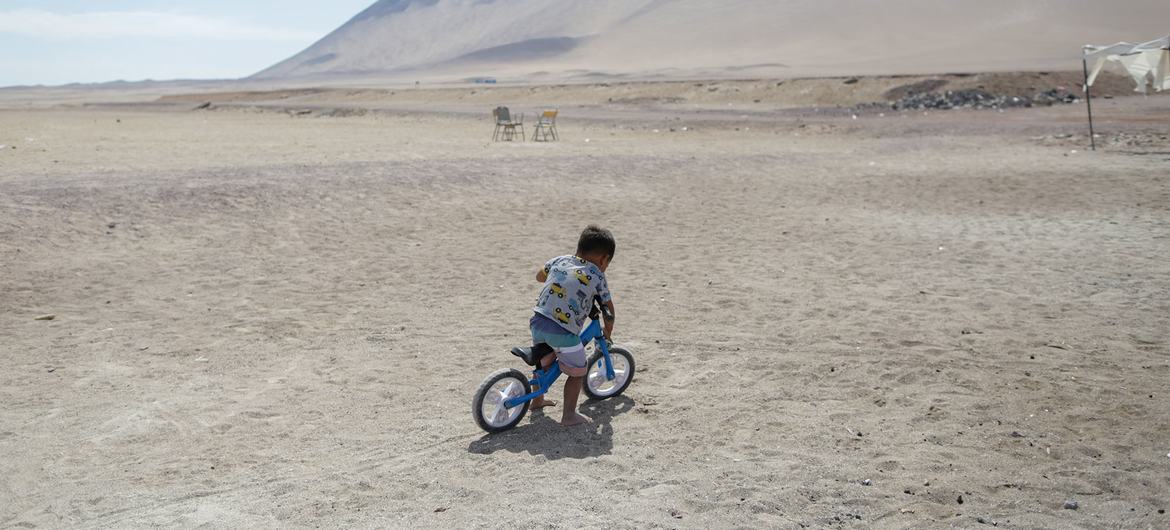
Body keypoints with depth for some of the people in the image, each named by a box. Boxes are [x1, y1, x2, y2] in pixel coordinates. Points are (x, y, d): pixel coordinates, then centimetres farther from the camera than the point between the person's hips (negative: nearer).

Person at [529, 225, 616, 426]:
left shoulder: (559, 260, 18)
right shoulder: (596, 275, 8)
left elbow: (539, 276, 36)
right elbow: (609, 308, 19)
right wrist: (608, 331, 37)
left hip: (537, 321, 5)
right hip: (564, 330, -5)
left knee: (544, 361, 30)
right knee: (577, 372, 13)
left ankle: (537, 400, 45)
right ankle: (569, 415, 12)